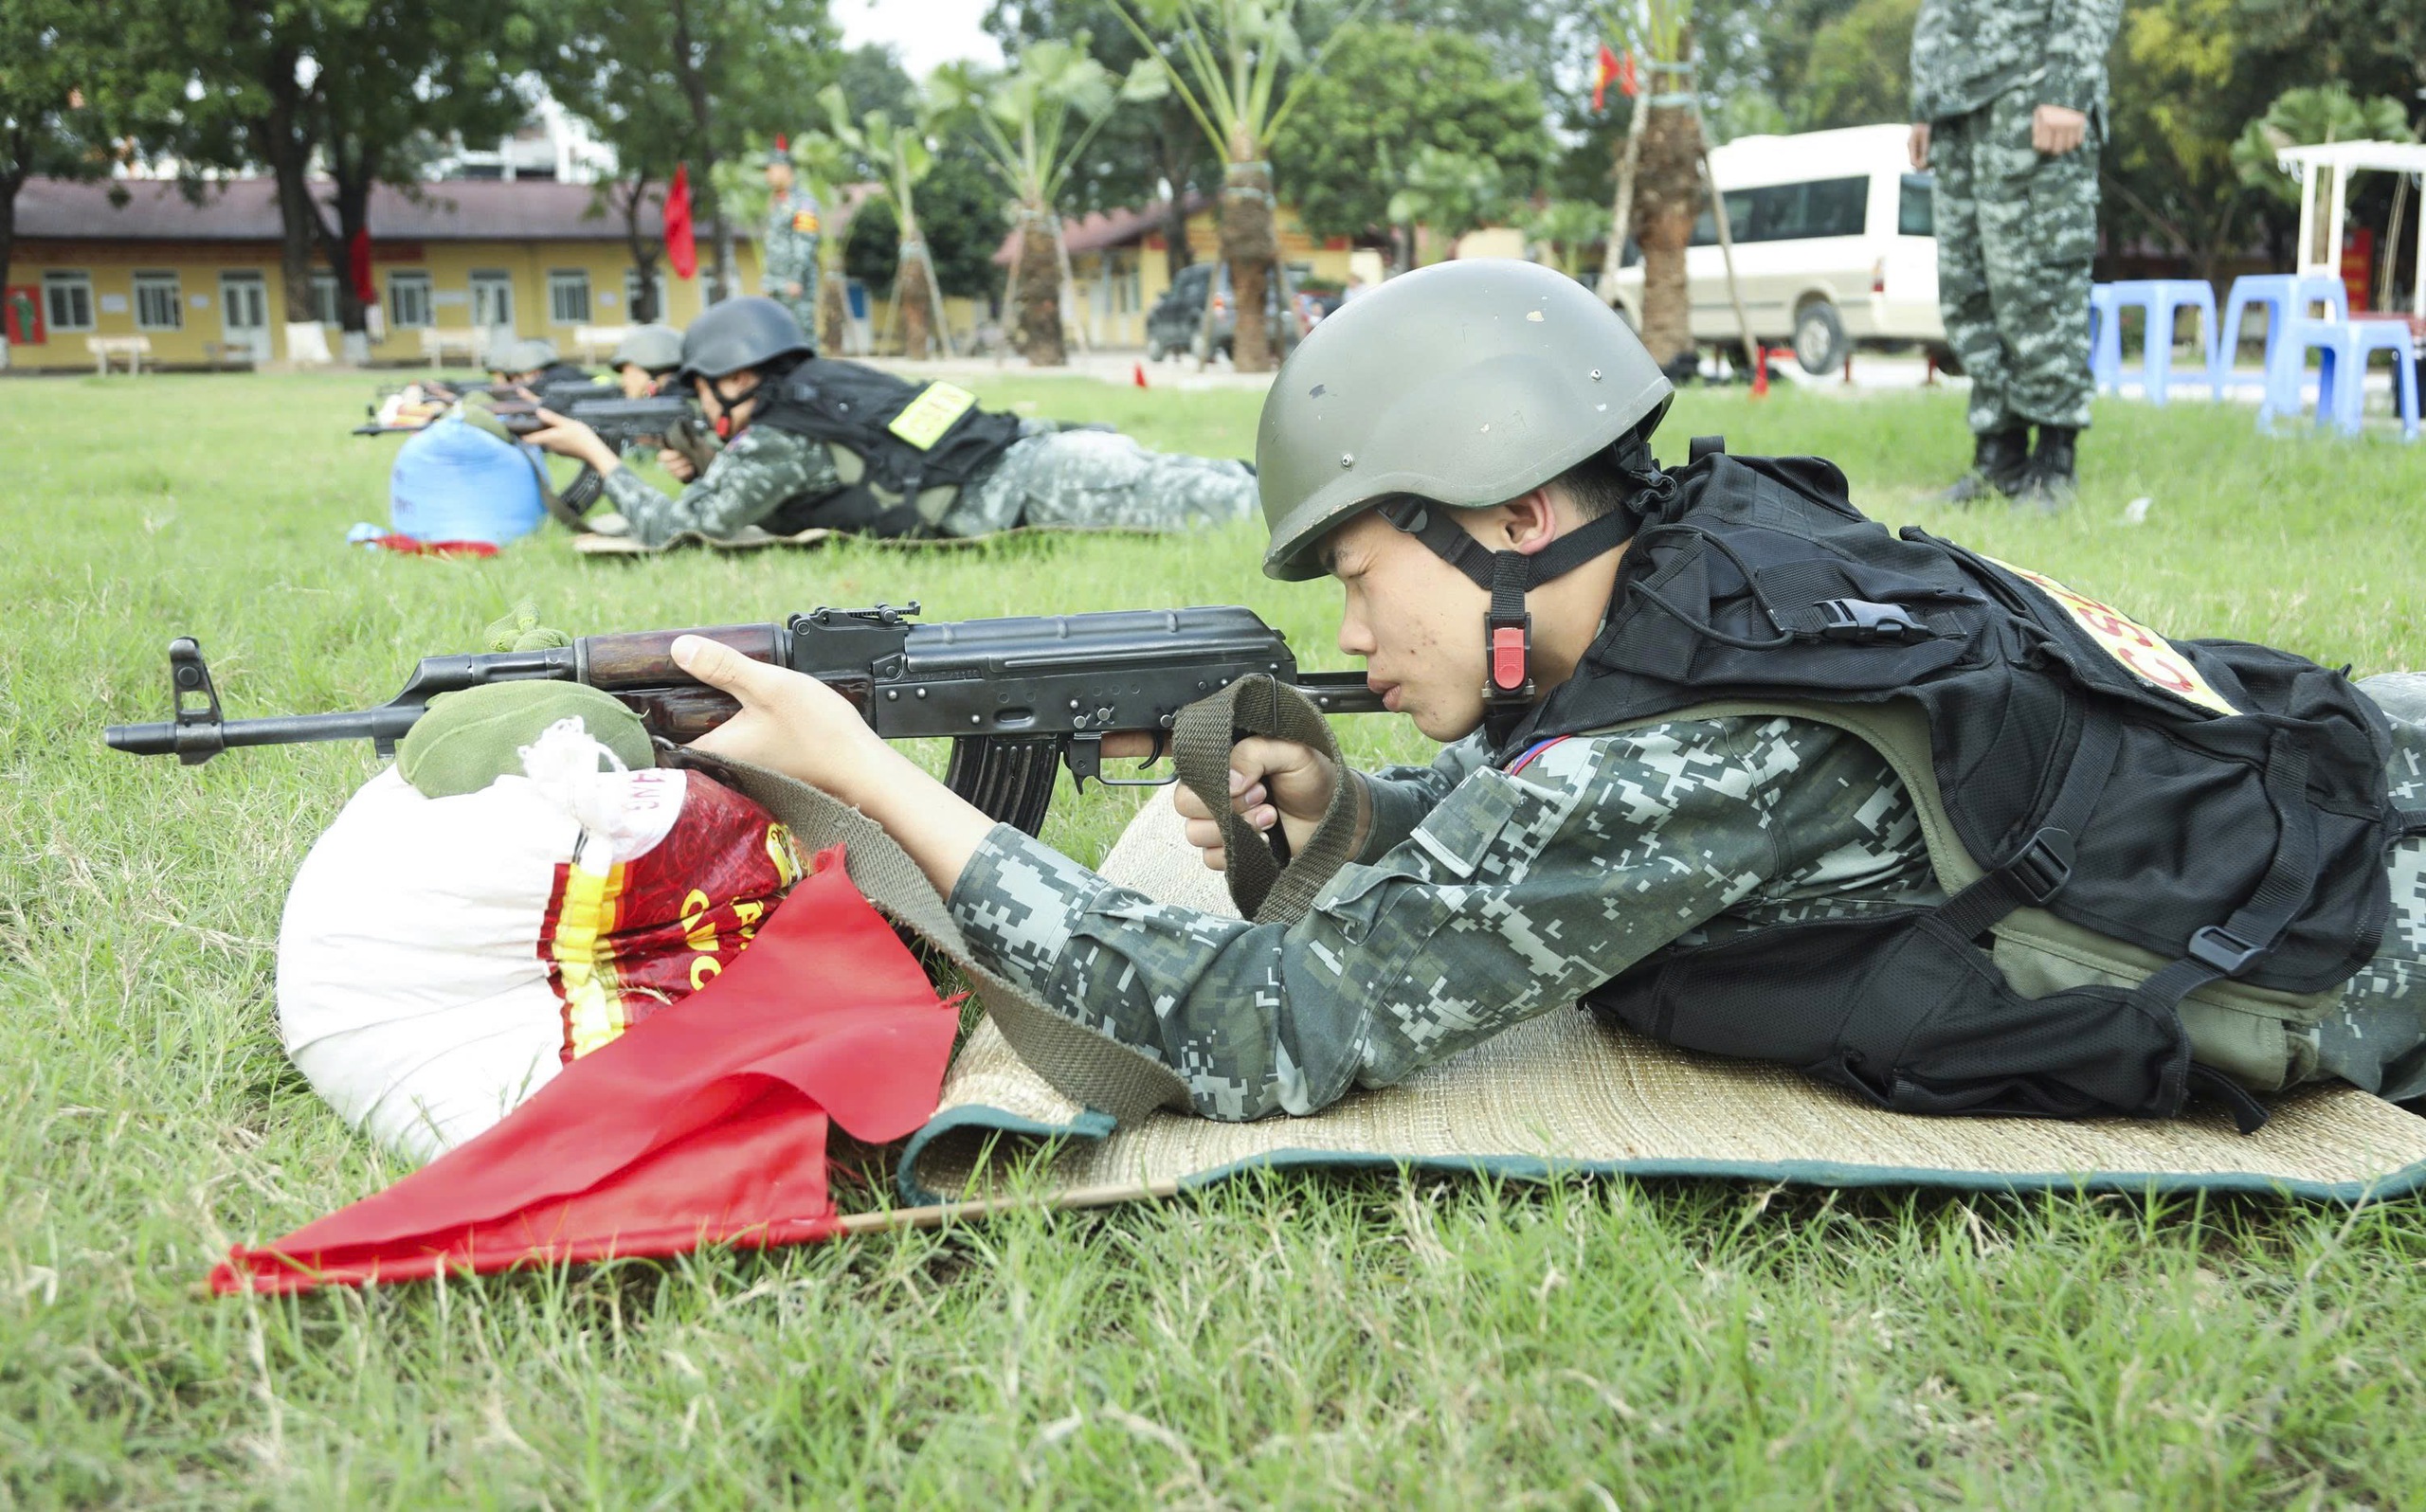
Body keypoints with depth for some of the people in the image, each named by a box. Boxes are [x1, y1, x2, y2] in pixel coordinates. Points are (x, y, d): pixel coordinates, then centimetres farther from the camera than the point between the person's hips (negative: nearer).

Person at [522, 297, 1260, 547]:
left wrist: (596, 452, 18)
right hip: (1044, 445, 8)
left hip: (1021, 489, -8)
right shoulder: (824, 385, 26)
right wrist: (710, 472, 30)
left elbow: (667, 529, 8)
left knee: (1206, 504, -18)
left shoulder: (769, 441, 0)